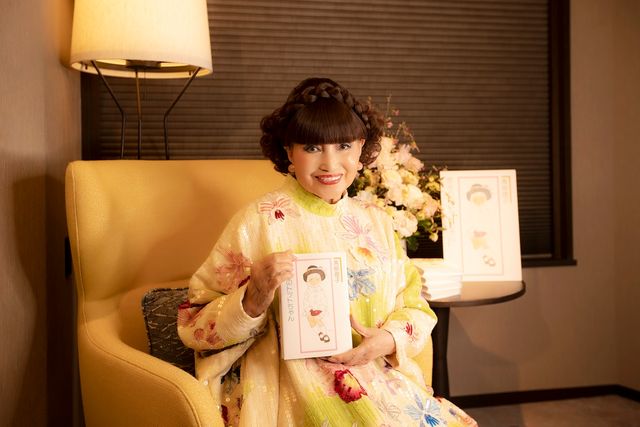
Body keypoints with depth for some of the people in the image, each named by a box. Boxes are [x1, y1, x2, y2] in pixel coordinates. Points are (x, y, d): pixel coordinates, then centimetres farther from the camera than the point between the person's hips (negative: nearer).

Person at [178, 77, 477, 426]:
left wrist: (389, 340, -10)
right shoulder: (259, 221, -7)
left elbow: (415, 306, 12)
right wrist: (253, 301, -25)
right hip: (299, 393, -4)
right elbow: (195, 325, -6)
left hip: (388, 381, 5)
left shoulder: (376, 223, 8)